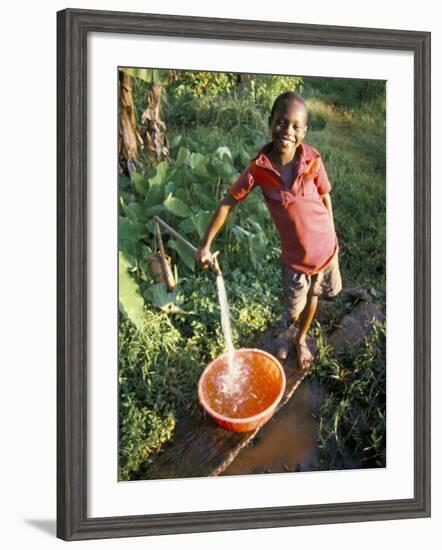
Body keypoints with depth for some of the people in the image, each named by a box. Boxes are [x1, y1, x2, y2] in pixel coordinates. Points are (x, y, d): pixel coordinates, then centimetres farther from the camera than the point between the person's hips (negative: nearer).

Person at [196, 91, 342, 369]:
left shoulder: (312, 160, -20)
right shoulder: (258, 168, -21)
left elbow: (325, 198, -4)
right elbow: (228, 203, -11)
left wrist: (331, 238, 6)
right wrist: (206, 245, -10)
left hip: (325, 248, 1)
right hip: (294, 255, -1)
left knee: (313, 296, 23)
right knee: (293, 310, 14)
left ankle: (301, 339, 52)